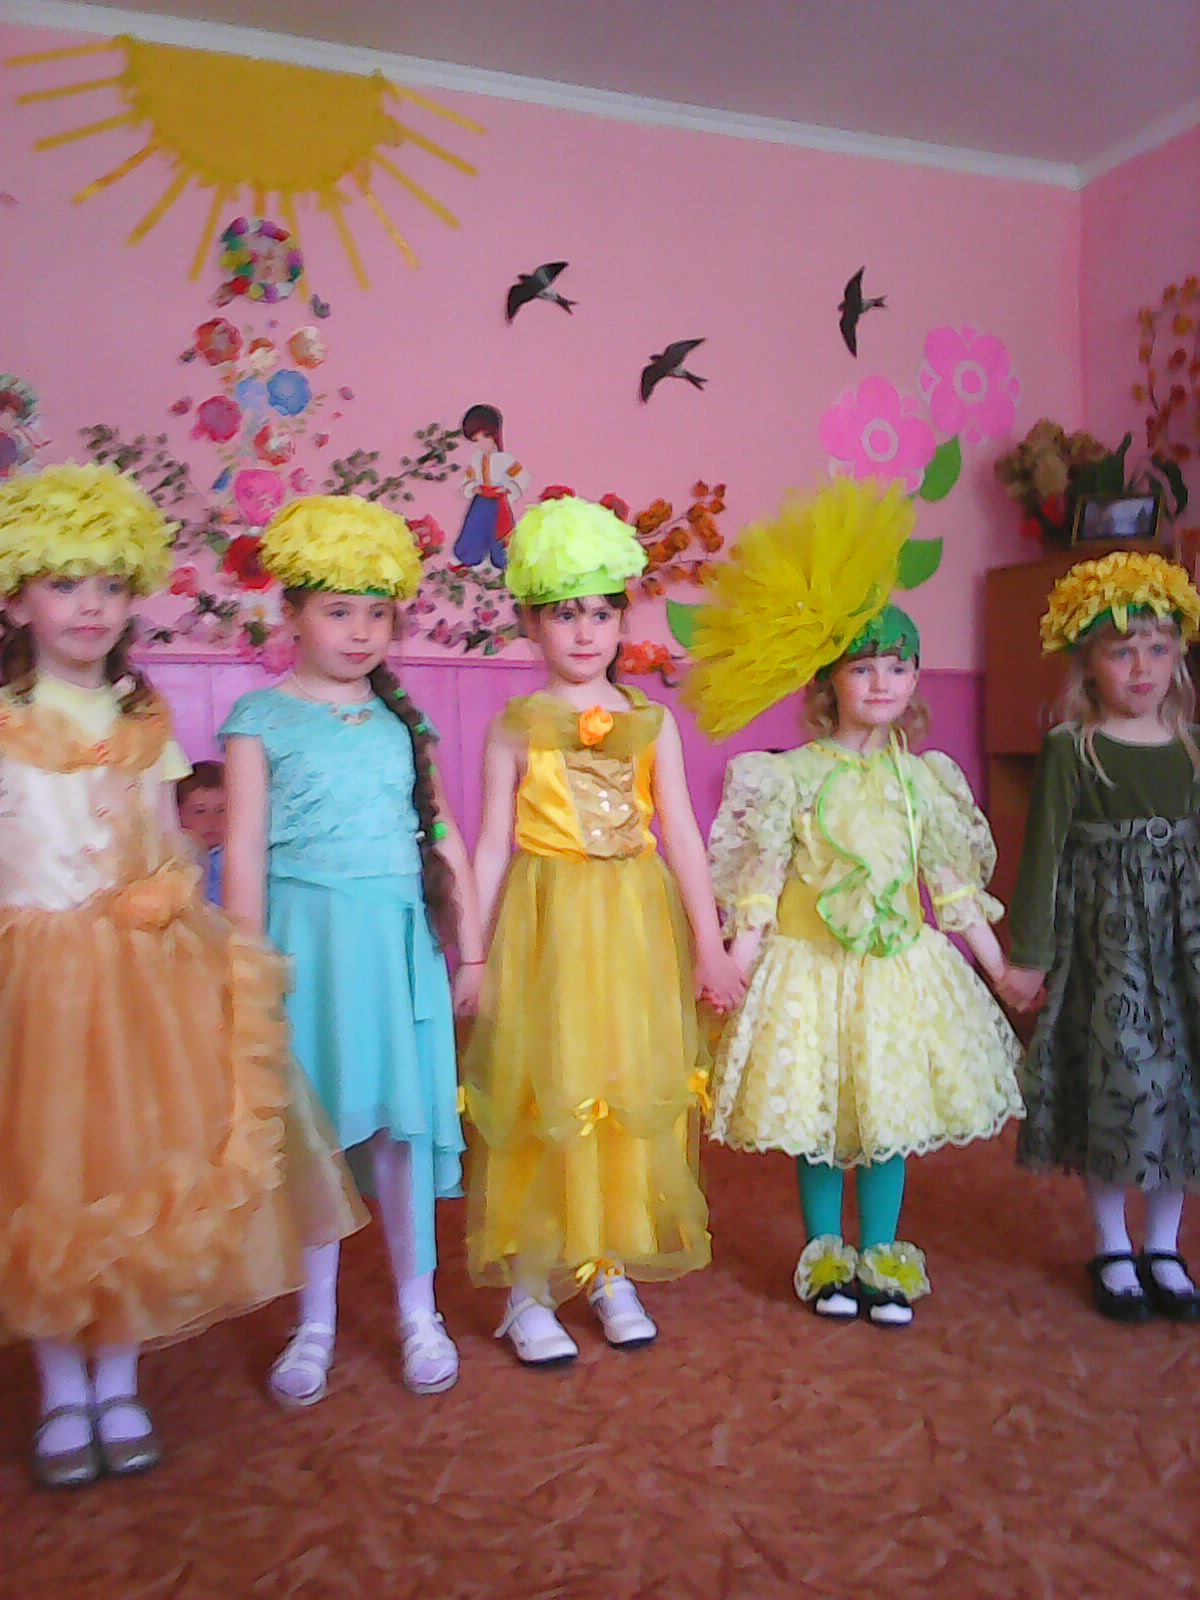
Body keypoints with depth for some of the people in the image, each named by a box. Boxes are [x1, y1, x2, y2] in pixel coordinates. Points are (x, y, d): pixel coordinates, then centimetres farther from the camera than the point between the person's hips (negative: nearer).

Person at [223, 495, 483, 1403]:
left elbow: (443, 835, 11)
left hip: (402, 939, 3)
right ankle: (316, 1326, 24)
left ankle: (418, 1310, 24)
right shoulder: (261, 719, 0)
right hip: (309, 937, -2)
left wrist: (469, 947, 9)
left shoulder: (402, 718, 10)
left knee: (407, 1124, 7)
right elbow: (246, 851, -3)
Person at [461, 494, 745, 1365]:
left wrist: (709, 943, 1)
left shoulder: (651, 721, 5)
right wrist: (478, 956, -4)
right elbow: (492, 847, 0)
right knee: (541, 1101, 2)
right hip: (545, 928, -2)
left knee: (633, 1098, 8)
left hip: (636, 929, 2)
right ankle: (529, 1291, 16)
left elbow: (681, 835, 3)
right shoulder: (515, 728, 1)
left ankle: (614, 1274, 25)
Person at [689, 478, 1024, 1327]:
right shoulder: (793, 776, -9)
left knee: (891, 1117, 10)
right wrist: (732, 969, -12)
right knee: (817, 1121, 8)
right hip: (810, 968, -3)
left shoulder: (924, 777, 2)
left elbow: (954, 886, 7)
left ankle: (881, 1260, 27)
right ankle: (825, 1258, 27)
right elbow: (759, 884, -9)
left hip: (900, 967, 3)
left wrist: (1000, 968, 9)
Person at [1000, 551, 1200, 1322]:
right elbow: (1044, 851, -7)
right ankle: (1113, 1251, 21)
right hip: (1102, 935, -4)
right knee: (1112, 1085, 2)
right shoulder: (1070, 750, -6)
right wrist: (1028, 955, -8)